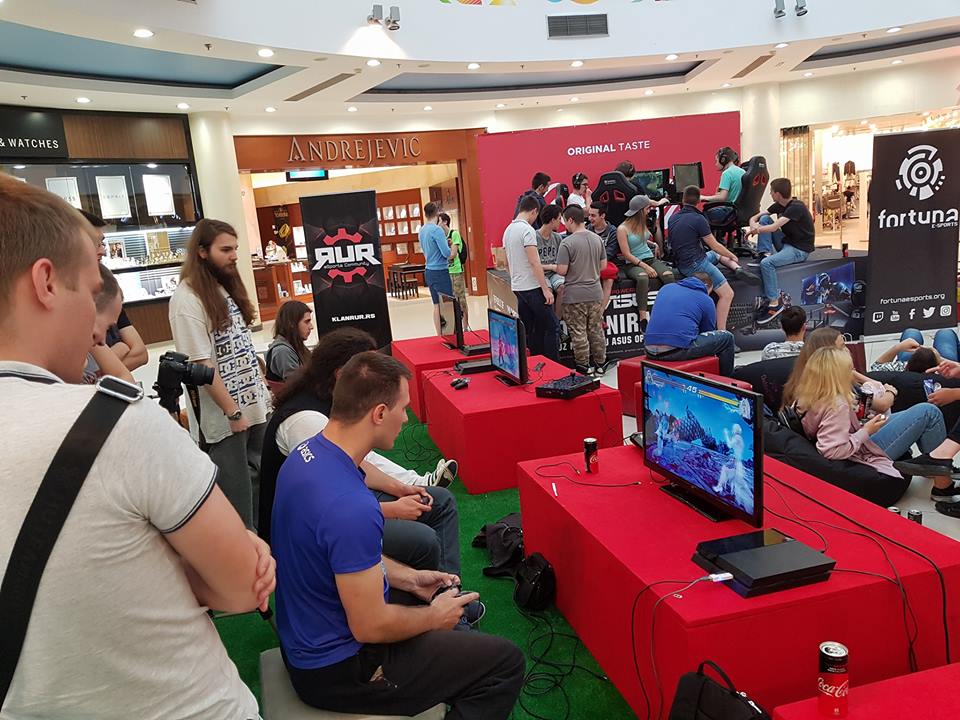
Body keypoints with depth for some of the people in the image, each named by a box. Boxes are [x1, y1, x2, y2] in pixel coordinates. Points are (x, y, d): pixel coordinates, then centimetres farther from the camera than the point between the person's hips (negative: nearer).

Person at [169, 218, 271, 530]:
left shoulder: (227, 287, 11)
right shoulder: (187, 298, -15)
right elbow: (201, 365, -18)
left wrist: (261, 392, 10)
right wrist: (233, 412, -15)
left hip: (254, 407, 8)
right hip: (223, 419, -8)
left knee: (258, 484, 17)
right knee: (236, 496, 4)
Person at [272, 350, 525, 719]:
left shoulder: (308, 452, -5)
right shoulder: (351, 507, -35)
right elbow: (369, 627, -27)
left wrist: (408, 578, 8)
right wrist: (434, 617, -9)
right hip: (336, 668, -9)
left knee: (440, 599, 27)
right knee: (507, 663, -5)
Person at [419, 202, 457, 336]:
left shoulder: (422, 230, 11)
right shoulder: (437, 230, -15)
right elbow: (447, 254, -18)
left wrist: (445, 243, 13)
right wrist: (453, 249, 2)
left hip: (429, 271, 8)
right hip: (441, 271, -8)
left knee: (437, 305, 11)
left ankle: (440, 335, 16)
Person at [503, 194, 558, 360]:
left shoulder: (508, 230, 12)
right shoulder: (527, 229, -15)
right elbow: (534, 262, -20)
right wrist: (546, 289, -18)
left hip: (517, 287, 9)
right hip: (533, 287, -9)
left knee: (527, 328, 11)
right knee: (550, 326, -2)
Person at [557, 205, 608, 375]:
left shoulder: (567, 243, -16)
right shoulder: (597, 239, 2)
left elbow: (562, 271, -17)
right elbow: (603, 265, 9)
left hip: (575, 295, -6)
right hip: (595, 292, 6)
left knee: (578, 332, 5)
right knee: (596, 329, 15)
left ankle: (584, 366, 11)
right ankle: (600, 363, 23)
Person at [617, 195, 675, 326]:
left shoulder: (642, 224, 14)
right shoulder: (622, 229, -7)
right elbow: (626, 254, -12)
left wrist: (654, 244, 16)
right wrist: (645, 266, -19)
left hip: (650, 259, 6)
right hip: (633, 264, -6)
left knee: (668, 274, -26)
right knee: (643, 277, -40)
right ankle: (643, 316, -41)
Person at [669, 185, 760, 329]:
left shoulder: (673, 218, 7)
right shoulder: (698, 219, -14)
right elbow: (714, 245, -7)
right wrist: (732, 256, 11)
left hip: (681, 262, 8)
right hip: (695, 264, -8)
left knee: (719, 254, 27)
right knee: (727, 294, -7)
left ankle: (737, 269, 2)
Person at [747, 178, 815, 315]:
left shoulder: (796, 207, -21)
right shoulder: (779, 205, 5)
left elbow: (774, 227, -27)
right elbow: (755, 217, 5)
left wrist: (755, 230, -13)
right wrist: (753, 225, -18)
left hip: (800, 249, -8)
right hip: (786, 242, 8)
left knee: (766, 263, -30)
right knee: (764, 219, -1)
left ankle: (774, 303, -22)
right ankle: (764, 253, -5)